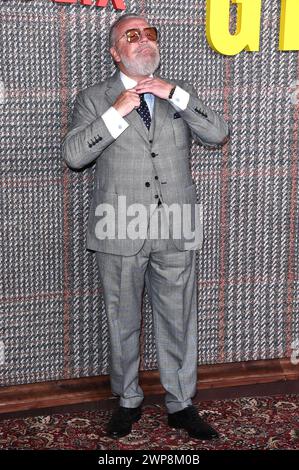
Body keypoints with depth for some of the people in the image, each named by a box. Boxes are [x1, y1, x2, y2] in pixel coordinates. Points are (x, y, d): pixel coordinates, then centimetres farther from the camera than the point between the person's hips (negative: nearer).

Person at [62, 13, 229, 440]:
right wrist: (117, 112, -15)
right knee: (122, 323, 10)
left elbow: (218, 135, -1)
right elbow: (74, 155, -8)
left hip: (175, 233, 2)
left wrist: (175, 96, -11)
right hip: (120, 233, -2)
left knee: (178, 322, 8)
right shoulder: (93, 99, 3)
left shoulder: (179, 95, 11)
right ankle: (128, 401, 28)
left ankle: (181, 404, 23)